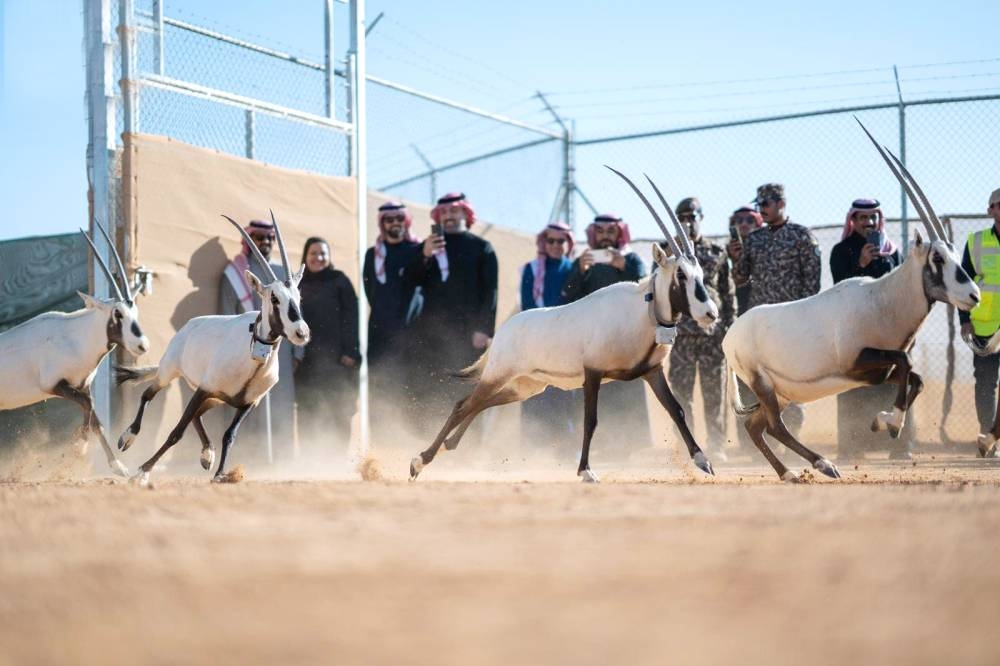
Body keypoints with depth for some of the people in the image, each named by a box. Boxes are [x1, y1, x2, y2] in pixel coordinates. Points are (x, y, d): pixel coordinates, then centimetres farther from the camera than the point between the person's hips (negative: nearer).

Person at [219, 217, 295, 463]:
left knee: (281, 414, 3)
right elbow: (226, 320, -1)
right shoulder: (234, 274, 3)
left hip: (280, 352, 4)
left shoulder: (283, 273, 15)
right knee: (249, 414, -7)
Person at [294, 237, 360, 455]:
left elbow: (350, 318, -1)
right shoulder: (298, 285, 11)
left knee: (338, 412, -2)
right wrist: (294, 355, 2)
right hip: (306, 361, 2)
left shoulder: (339, 281, 4)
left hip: (335, 358, -2)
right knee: (308, 415, 0)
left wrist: (349, 352, -9)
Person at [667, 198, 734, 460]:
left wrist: (729, 328, 3)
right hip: (681, 332, 0)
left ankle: (716, 445, 7)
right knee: (681, 390, -1)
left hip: (713, 332, 0)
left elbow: (728, 292, 10)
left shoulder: (718, 253, 10)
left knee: (714, 391, 1)